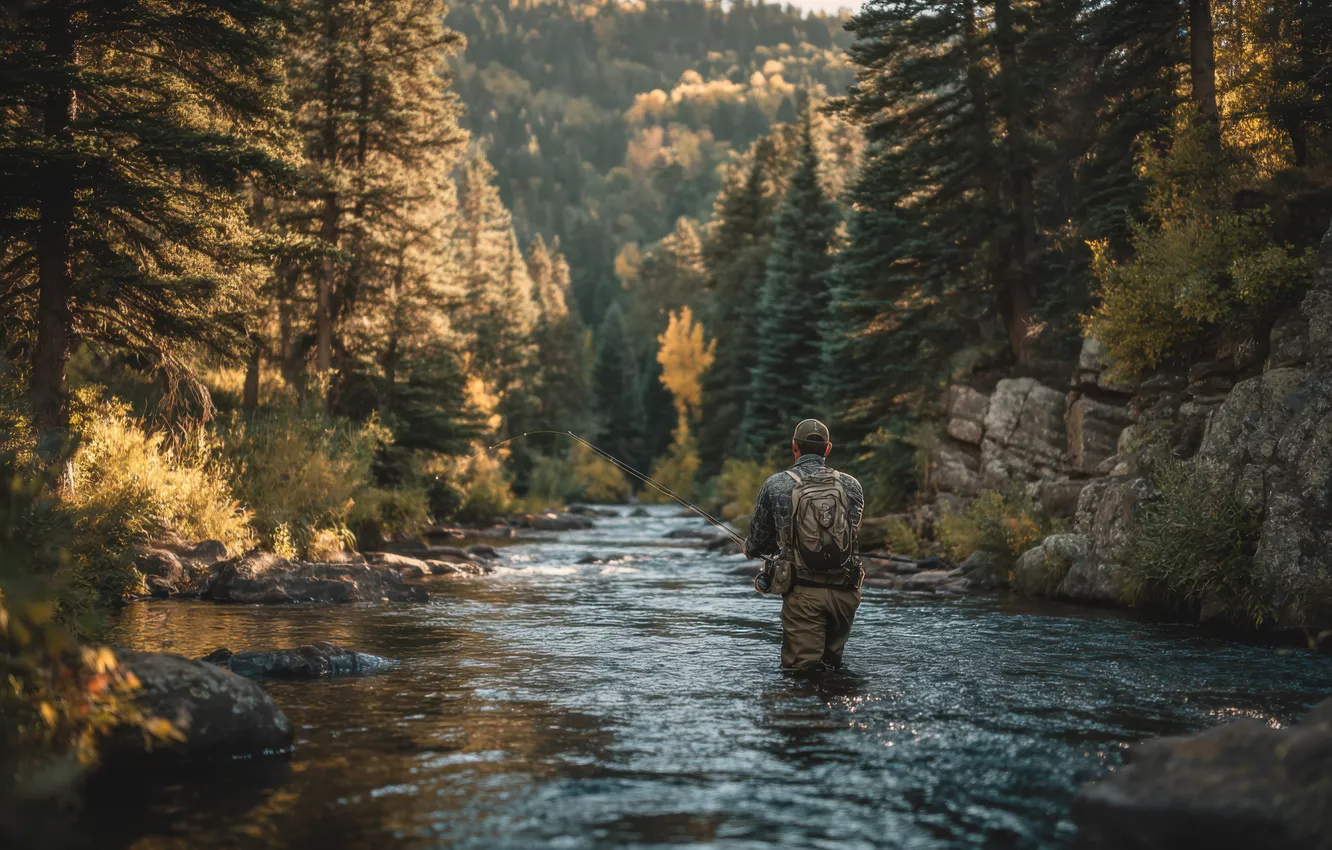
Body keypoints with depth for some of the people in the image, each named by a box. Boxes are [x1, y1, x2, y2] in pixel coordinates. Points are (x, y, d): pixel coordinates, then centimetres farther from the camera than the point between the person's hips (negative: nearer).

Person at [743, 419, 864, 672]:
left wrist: (750, 549, 33)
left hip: (803, 593, -3)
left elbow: (758, 539, 7)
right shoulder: (852, 486, 6)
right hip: (845, 591, 3)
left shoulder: (776, 485, -2)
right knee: (831, 665, 20)